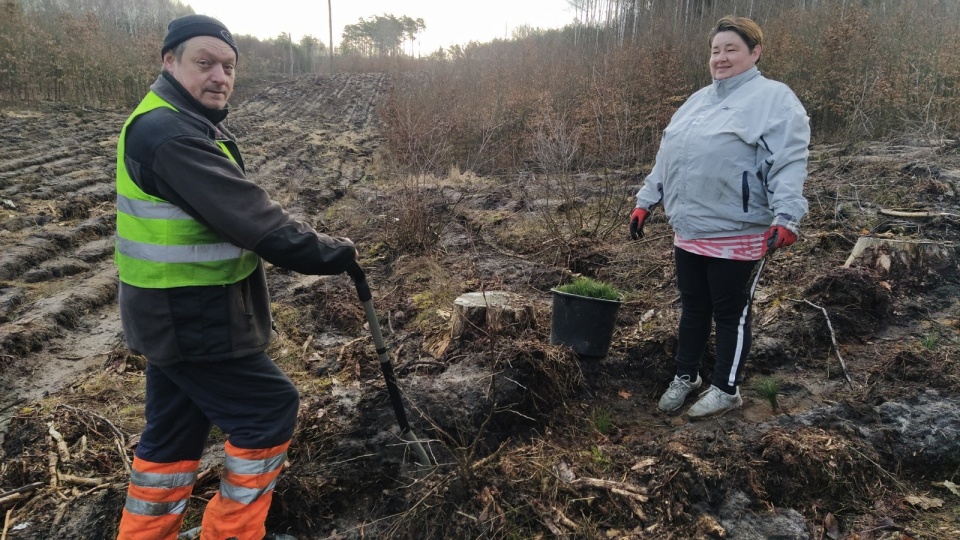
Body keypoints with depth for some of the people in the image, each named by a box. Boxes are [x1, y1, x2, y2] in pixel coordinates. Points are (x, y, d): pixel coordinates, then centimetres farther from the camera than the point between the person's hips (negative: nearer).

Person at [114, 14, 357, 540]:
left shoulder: (184, 125, 11)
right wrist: (333, 253, -18)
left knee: (175, 430, 21)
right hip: (191, 319, -10)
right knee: (271, 407, 2)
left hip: (180, 312, 10)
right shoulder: (168, 135, -24)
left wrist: (306, 241, 2)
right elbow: (251, 219, -28)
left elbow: (236, 211, 12)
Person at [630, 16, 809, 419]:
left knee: (730, 314, 6)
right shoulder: (698, 100, 17)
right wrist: (645, 201, 17)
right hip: (688, 231, 7)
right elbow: (666, 156, 19)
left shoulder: (773, 98, -6)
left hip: (737, 234, -7)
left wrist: (786, 216, -27)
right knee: (692, 308, 17)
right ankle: (685, 376, 33)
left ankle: (726, 389, 22)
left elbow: (789, 162, -17)